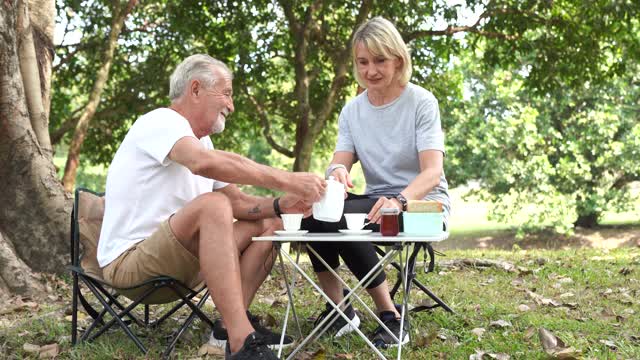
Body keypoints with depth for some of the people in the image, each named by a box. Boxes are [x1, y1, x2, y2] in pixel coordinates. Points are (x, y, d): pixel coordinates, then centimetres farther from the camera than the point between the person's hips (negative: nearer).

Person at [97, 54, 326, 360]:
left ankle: (233, 323, -9)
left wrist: (280, 205, -8)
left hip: (180, 258, 10)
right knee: (212, 204, -33)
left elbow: (238, 202, 13)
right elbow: (204, 163, -34)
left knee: (268, 224, 5)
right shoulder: (162, 122, -13)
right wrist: (286, 180, -34)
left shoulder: (201, 141, 16)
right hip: (128, 259, -10)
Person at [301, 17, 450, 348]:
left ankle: (390, 317, -20)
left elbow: (433, 172, -21)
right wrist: (336, 172, -32)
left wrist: (400, 201, -42)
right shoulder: (351, 111, 6)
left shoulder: (421, 103, -9)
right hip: (377, 202, 5)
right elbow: (340, 163, -5)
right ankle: (336, 307, -8)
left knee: (340, 217, -30)